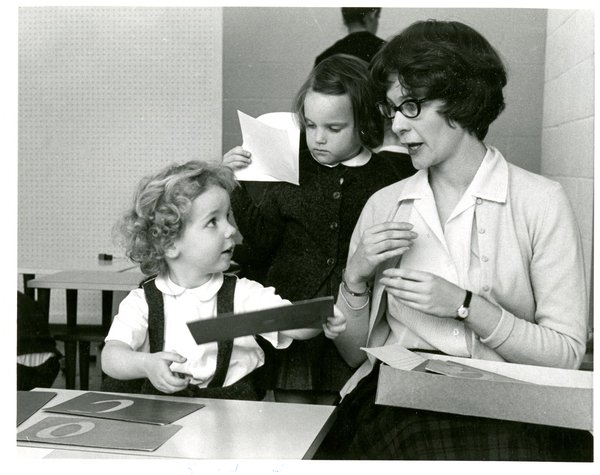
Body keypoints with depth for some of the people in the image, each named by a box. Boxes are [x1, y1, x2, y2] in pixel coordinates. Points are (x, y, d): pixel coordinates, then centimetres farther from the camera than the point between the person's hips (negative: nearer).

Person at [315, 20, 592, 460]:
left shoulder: (541, 201, 1)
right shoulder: (383, 205, 10)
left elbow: (567, 353, -3)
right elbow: (353, 352, 13)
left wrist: (464, 306, -13)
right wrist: (355, 278, -4)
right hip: (396, 395, 2)